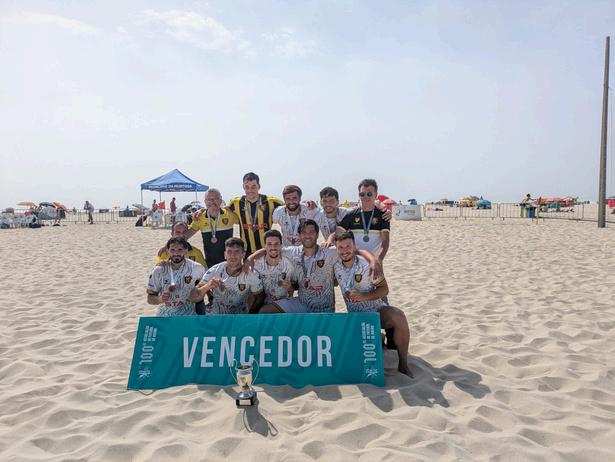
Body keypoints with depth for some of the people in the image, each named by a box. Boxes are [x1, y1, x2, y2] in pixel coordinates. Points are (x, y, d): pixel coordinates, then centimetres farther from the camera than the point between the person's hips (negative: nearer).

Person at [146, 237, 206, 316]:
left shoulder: (197, 268, -7)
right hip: (165, 317, 1)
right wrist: (160, 299, -20)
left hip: (189, 316, -1)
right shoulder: (158, 271, -5)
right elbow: (150, 298, -1)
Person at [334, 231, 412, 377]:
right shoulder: (336, 266, -3)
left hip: (378, 310, -3)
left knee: (398, 316, -34)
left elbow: (384, 289, -9)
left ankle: (403, 364, -18)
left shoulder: (367, 264, -12)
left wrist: (365, 296, -26)